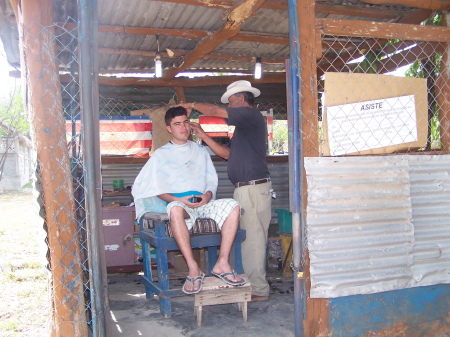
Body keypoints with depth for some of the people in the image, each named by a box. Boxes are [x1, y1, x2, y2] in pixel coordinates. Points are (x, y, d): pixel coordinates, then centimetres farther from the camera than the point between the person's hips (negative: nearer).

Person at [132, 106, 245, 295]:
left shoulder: (201, 151, 23)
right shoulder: (161, 155, 13)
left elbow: (212, 180, 19)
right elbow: (156, 188, 5)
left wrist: (208, 195, -5)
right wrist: (179, 199, -13)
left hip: (203, 203, 3)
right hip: (178, 202, -3)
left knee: (233, 206, -26)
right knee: (175, 209, -41)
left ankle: (222, 264, -27)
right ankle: (193, 269, -38)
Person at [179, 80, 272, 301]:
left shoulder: (251, 115, -7)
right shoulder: (243, 125, 24)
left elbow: (214, 111, -12)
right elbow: (227, 153, 21)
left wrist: (192, 105, 5)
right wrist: (203, 136, 17)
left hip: (254, 188, -10)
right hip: (244, 189, 10)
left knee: (253, 238, -6)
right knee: (250, 238, 13)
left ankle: (258, 290, 1)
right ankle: (253, 283, 21)